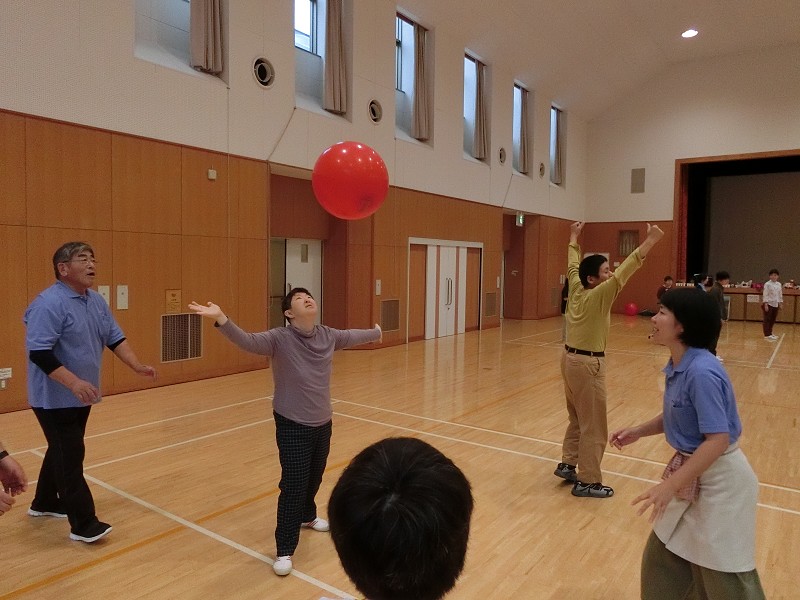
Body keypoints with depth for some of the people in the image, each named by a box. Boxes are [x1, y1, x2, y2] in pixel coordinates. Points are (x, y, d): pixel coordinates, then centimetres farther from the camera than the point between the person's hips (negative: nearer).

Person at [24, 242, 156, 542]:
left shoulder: (97, 301, 6)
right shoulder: (49, 303, -21)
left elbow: (115, 338, 11)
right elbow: (39, 353, -27)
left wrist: (137, 366, 2)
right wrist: (74, 383, -33)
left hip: (81, 396, 9)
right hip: (55, 399, -9)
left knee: (63, 451, 21)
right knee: (70, 456, -5)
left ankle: (44, 503, 40)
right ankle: (83, 524, 2)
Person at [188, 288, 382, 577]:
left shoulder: (328, 336, -1)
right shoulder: (279, 338, -17)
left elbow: (352, 336, 19)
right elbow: (247, 340, -34)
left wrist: (375, 332, 38)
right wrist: (221, 318, -52)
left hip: (322, 423, 6)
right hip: (292, 425, -5)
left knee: (314, 478, 21)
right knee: (293, 485, -4)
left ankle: (307, 515, 50)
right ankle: (284, 550, 12)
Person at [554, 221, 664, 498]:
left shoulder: (576, 289, 3)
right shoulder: (597, 295, -18)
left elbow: (573, 265, 20)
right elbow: (624, 271, -26)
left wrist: (574, 238, 34)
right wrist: (650, 241, -27)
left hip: (571, 359, 9)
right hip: (587, 364, -9)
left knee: (578, 419, 20)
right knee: (594, 426, 0)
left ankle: (568, 464, 28)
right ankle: (587, 482, 7)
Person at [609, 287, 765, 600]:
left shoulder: (701, 372, -28)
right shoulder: (677, 366, 0)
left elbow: (718, 440, -29)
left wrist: (670, 486, -29)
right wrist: (638, 431, 2)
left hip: (719, 482, -9)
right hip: (692, 473, 9)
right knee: (661, 561, 19)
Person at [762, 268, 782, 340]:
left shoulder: (779, 284, 9)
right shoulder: (767, 284, -9)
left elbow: (780, 294, 15)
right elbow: (765, 295, -12)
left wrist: (780, 303, 11)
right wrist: (765, 304, -17)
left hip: (775, 304, 6)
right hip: (769, 304, -6)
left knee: (773, 319, 11)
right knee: (767, 319, -4)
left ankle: (770, 332, 23)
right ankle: (767, 335, -4)